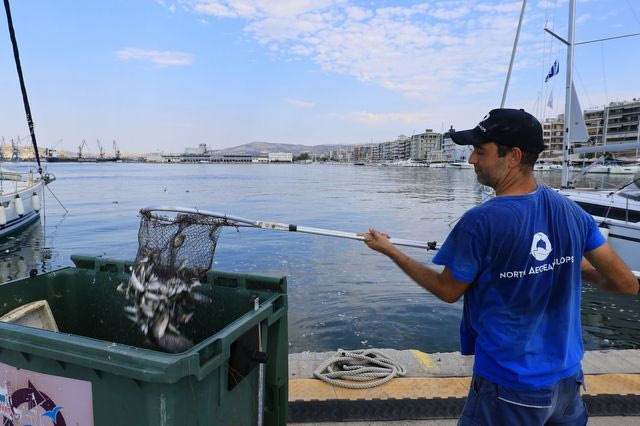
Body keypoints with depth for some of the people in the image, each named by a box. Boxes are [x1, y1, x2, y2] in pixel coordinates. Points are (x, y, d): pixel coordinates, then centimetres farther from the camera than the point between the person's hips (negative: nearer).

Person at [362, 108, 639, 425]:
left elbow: (448, 291, -9)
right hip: (567, 378, 6)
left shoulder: (480, 222, -23)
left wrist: (390, 251, 1)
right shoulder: (571, 210, -6)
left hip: (510, 386, -5)